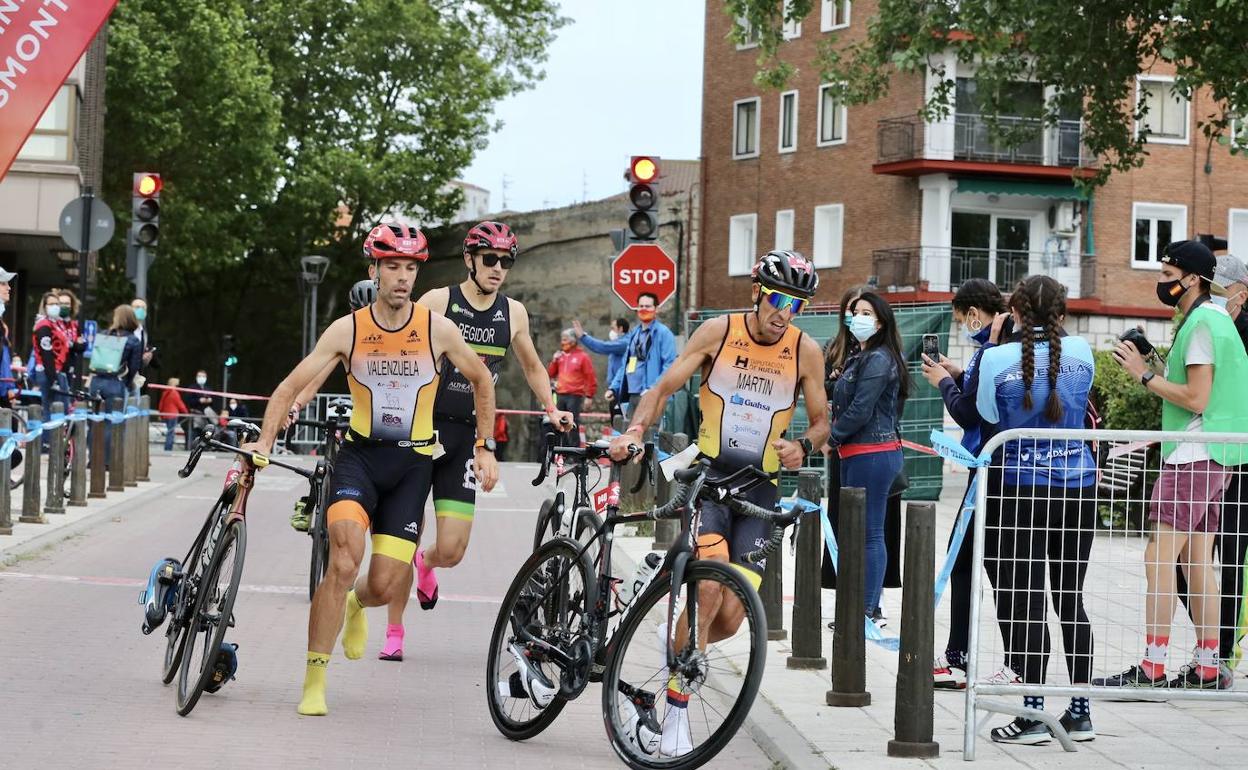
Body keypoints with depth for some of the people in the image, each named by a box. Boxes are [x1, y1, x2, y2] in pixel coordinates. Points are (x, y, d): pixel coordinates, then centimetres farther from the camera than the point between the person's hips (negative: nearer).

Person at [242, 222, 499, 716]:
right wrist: (265, 442, -16)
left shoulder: (437, 328, -4)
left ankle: (356, 606, 37)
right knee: (344, 562, -23)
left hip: (412, 463, 1)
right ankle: (314, 684, -14)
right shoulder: (348, 330, -5)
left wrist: (484, 448, 11)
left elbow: (481, 381, 12)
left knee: (384, 586, -5)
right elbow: (290, 387, -2)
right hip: (360, 454, -1)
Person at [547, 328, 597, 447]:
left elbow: (591, 377, -4)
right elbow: (551, 373, 18)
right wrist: (554, 361, 2)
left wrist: (589, 396, -7)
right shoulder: (560, 356, 14)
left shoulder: (582, 357, -3)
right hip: (561, 395, 6)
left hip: (575, 396, -6)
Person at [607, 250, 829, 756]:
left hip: (759, 486, 2)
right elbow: (663, 388, -2)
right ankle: (676, 713, -13)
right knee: (711, 586, -25)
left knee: (728, 620, -7)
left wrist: (803, 445, -13)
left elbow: (821, 421, 9)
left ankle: (677, 648, 30)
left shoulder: (805, 350, 0)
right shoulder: (718, 332, -4)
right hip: (708, 473, -2)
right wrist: (635, 431, -20)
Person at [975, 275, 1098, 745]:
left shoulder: (998, 358, -12)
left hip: (1017, 490, -4)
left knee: (1025, 601, 1)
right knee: (1071, 599, 12)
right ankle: (1080, 712, 16)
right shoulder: (1082, 352, -1)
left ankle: (1034, 715, 0)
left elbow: (985, 417, -2)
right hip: (1077, 489, 4)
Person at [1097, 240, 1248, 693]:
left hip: (1194, 456, -10)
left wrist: (1145, 375, -11)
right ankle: (1207, 667, 14)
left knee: (1159, 558, -11)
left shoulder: (1201, 323, -14)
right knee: (1197, 562, 12)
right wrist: (1153, 370, 12)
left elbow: (1196, 399, -19)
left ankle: (1152, 669, -13)